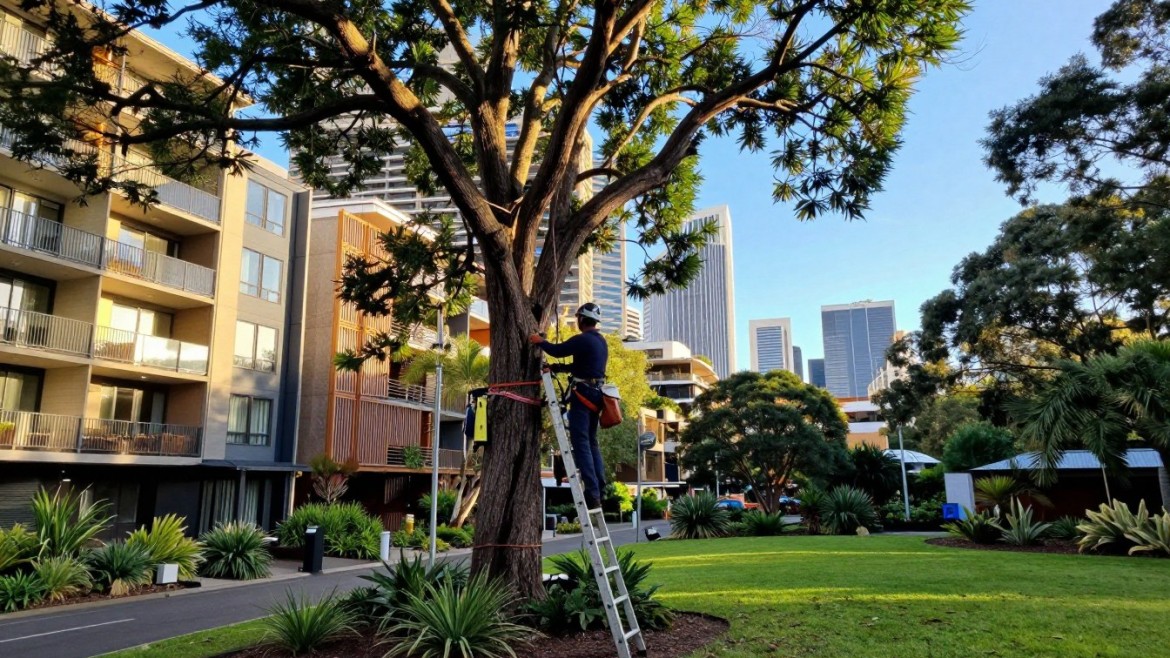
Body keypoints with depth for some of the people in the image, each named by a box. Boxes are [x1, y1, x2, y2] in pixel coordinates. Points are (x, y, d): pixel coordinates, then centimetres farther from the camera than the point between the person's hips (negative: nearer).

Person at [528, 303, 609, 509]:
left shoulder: (583, 339, -14)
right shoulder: (601, 341, 15)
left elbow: (558, 351, -14)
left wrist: (540, 341, 4)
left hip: (582, 393, -9)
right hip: (596, 393, 9)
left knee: (581, 443, -8)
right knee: (591, 442, 14)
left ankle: (592, 494, -12)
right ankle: (600, 490, 13)